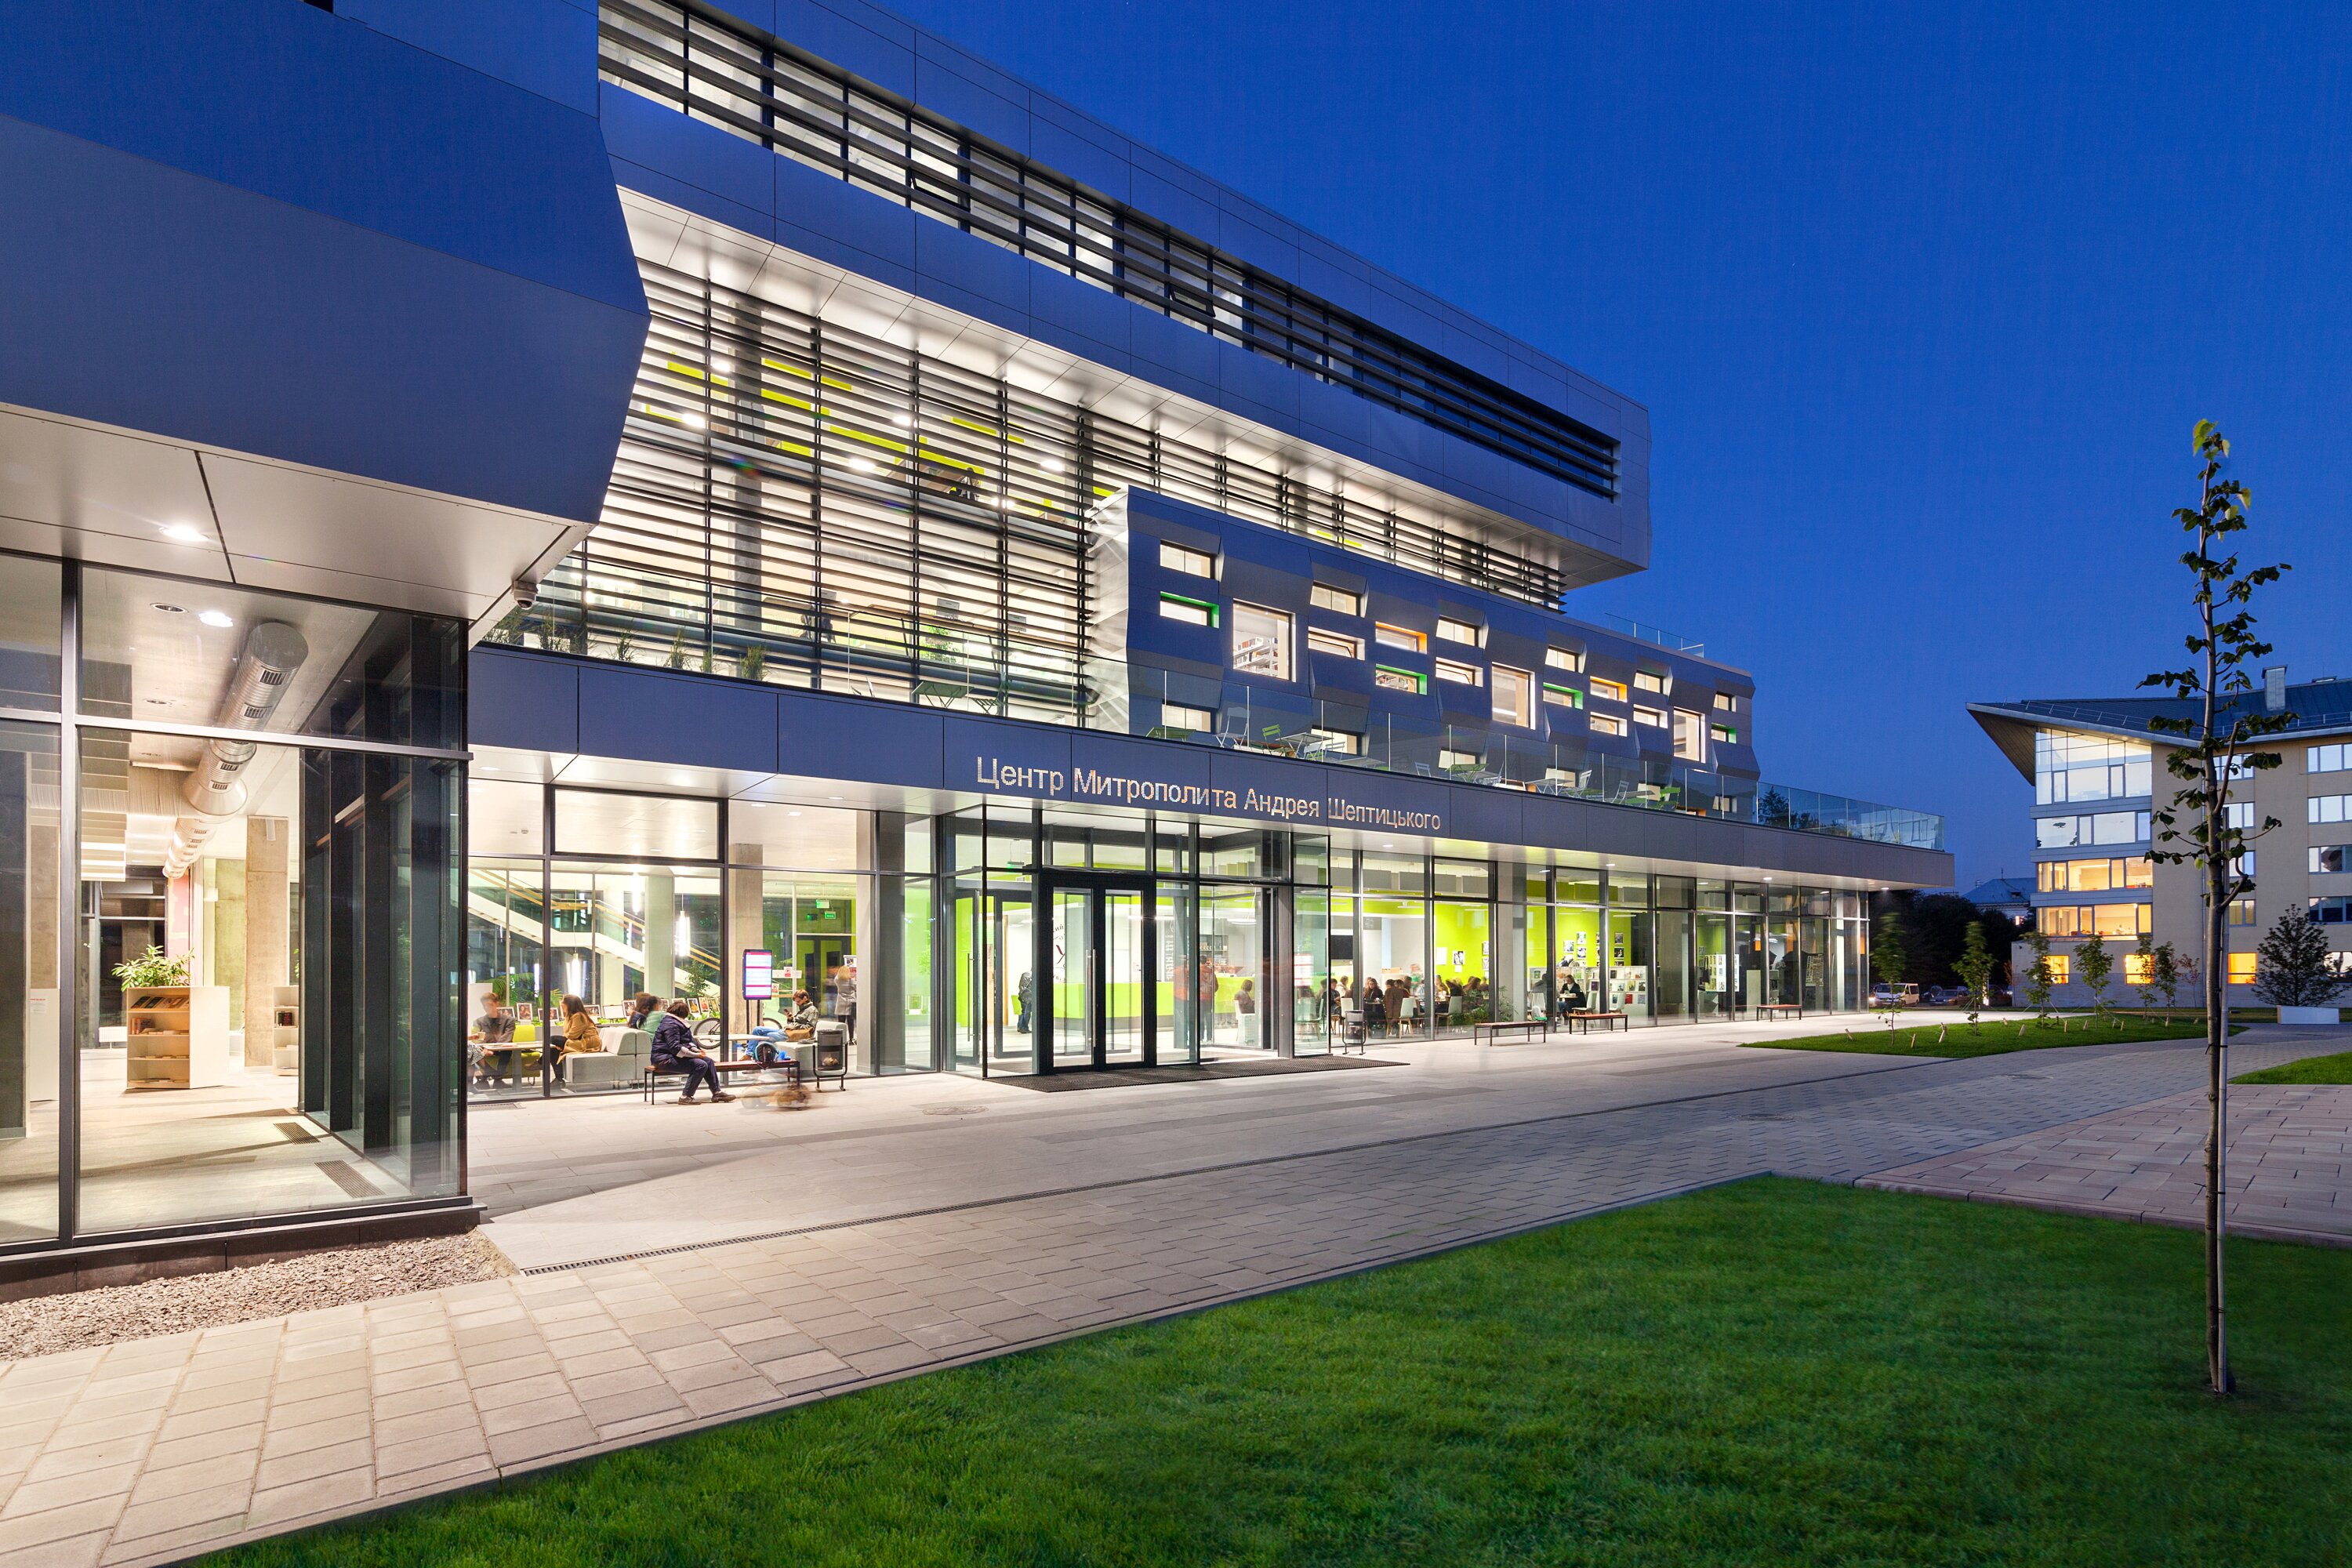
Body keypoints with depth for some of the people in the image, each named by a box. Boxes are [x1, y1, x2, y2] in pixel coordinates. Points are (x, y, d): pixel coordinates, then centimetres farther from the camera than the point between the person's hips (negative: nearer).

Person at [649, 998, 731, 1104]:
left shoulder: (678, 1023, 18)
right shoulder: (671, 1024, -16)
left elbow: (687, 1042, 22)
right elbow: (675, 1047, -23)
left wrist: (697, 1050, 2)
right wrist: (695, 1055, -19)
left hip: (674, 1056, 11)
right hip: (666, 1059, -11)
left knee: (708, 1060, 1)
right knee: (701, 1065, -25)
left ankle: (717, 1092, 2)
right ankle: (686, 1097, -20)